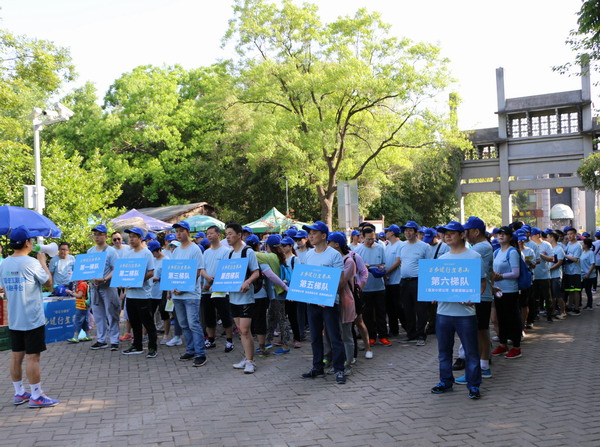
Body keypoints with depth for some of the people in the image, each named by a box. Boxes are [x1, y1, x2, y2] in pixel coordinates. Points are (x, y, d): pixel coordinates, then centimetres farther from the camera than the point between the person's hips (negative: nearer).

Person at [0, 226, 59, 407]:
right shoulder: (31, 263, -16)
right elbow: (48, 282, -3)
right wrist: (43, 262, 7)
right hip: (32, 319, -7)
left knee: (16, 356, 13)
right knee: (32, 357, -2)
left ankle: (19, 393, 23)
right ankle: (36, 396, 3)